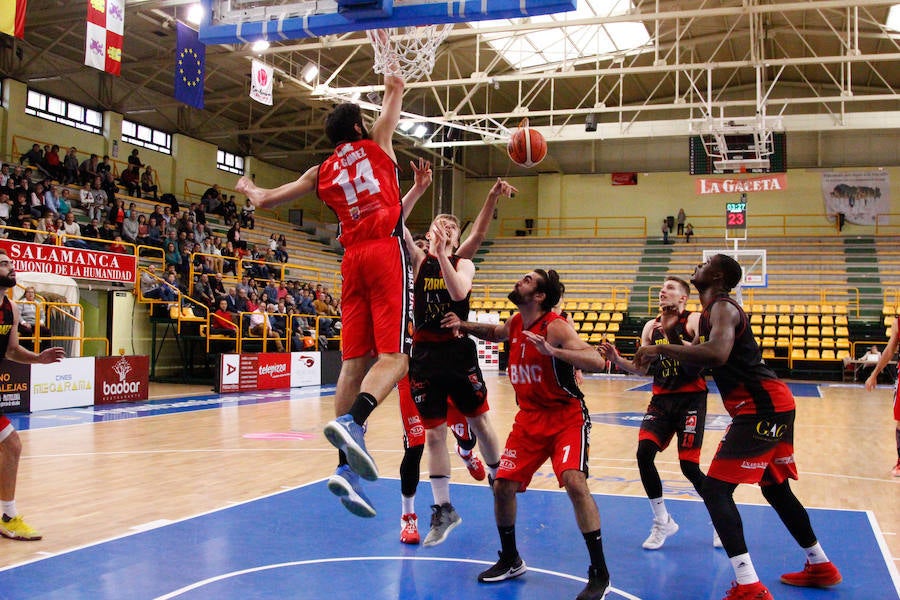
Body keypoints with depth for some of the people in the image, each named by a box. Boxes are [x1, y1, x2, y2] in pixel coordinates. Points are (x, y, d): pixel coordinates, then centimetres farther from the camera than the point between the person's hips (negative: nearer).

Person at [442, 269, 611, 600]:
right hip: (529, 418, 7)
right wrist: (464, 325, 13)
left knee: (574, 481, -26)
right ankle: (510, 560, 26)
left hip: (567, 417, -7)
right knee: (502, 485, 4)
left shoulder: (555, 326, -18)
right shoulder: (516, 323, 4)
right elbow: (496, 333, 30)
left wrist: (552, 351, -42)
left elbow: (597, 361, -30)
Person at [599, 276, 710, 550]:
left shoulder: (694, 320, -6)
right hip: (662, 399, 5)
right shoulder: (651, 327, 10)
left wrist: (676, 340, -29)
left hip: (691, 398, -5)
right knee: (643, 453, -13)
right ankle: (662, 522, 5)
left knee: (689, 465, -9)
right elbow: (643, 368, 12)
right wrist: (616, 359, -3)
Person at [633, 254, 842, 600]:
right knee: (775, 488, 24)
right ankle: (820, 567, 38)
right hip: (774, 406, 11)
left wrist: (661, 348, -27)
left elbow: (717, 353, -34)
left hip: (762, 408, -11)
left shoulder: (722, 308, -14)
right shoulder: (711, 312, 18)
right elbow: (700, 355, 30)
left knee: (716, 489, -11)